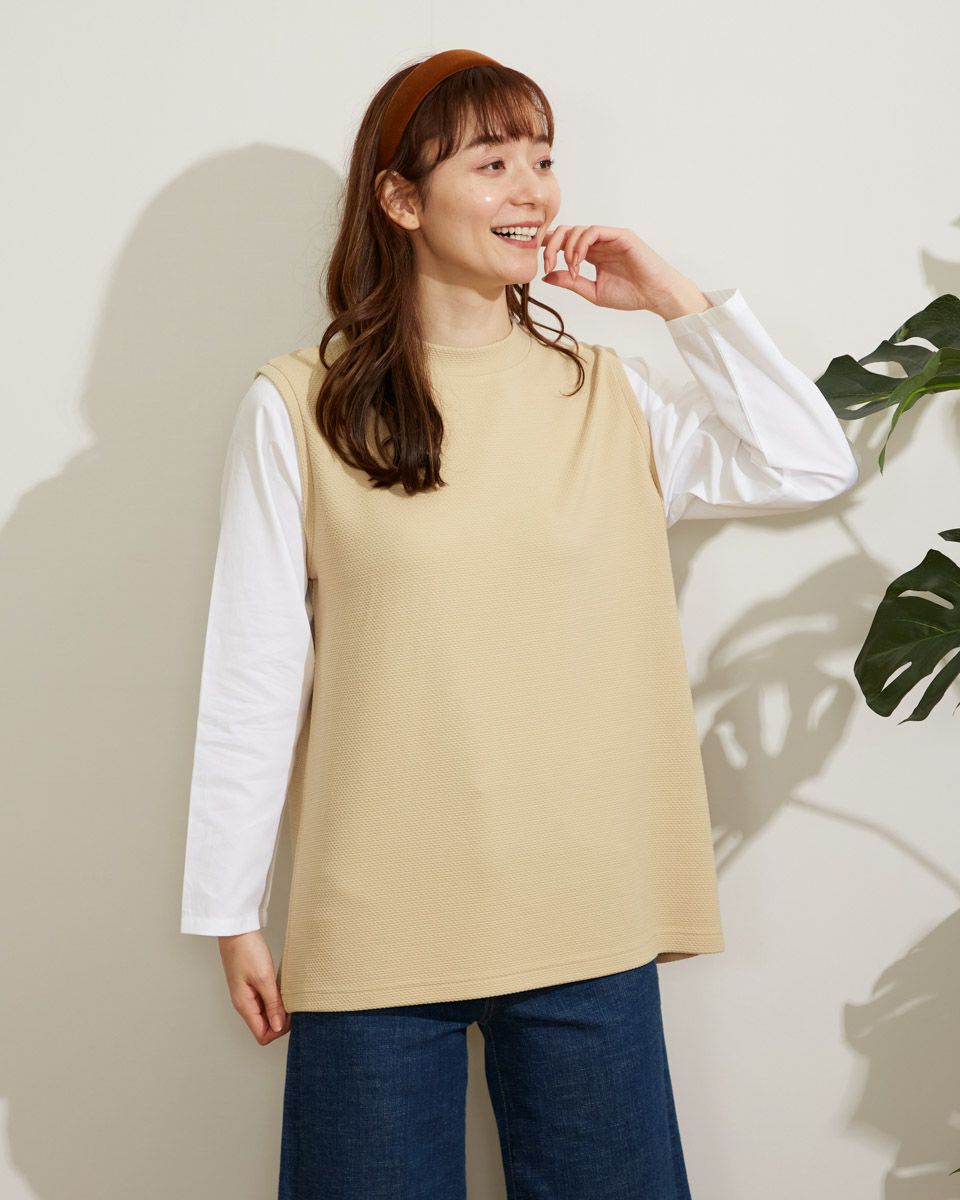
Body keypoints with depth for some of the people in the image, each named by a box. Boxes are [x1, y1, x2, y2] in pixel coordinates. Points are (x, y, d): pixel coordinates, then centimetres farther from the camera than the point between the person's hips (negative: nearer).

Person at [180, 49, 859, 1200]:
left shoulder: (604, 393, 7)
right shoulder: (298, 405, -3)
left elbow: (813, 465, 2)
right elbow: (253, 673, -2)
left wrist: (676, 299, 0)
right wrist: (232, 915, -1)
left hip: (586, 918, 3)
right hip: (376, 923, -2)